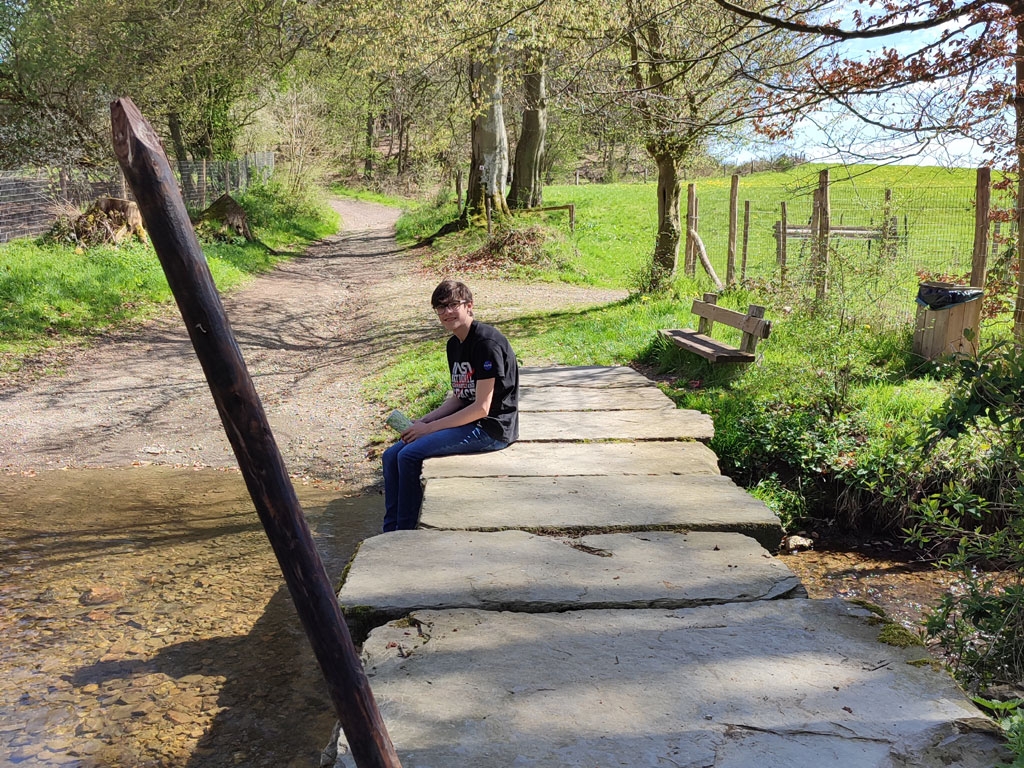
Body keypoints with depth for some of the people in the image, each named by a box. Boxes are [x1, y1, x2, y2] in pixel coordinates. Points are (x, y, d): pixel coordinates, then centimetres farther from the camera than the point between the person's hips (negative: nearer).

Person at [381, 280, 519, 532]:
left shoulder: (487, 343, -18)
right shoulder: (454, 344, 11)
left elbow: (481, 408, -20)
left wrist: (430, 428, -15)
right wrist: (423, 421, 0)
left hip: (491, 428, -10)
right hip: (468, 422, 10)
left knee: (409, 456, -20)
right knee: (392, 456, 1)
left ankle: (404, 532, -7)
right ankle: (389, 534, 3)